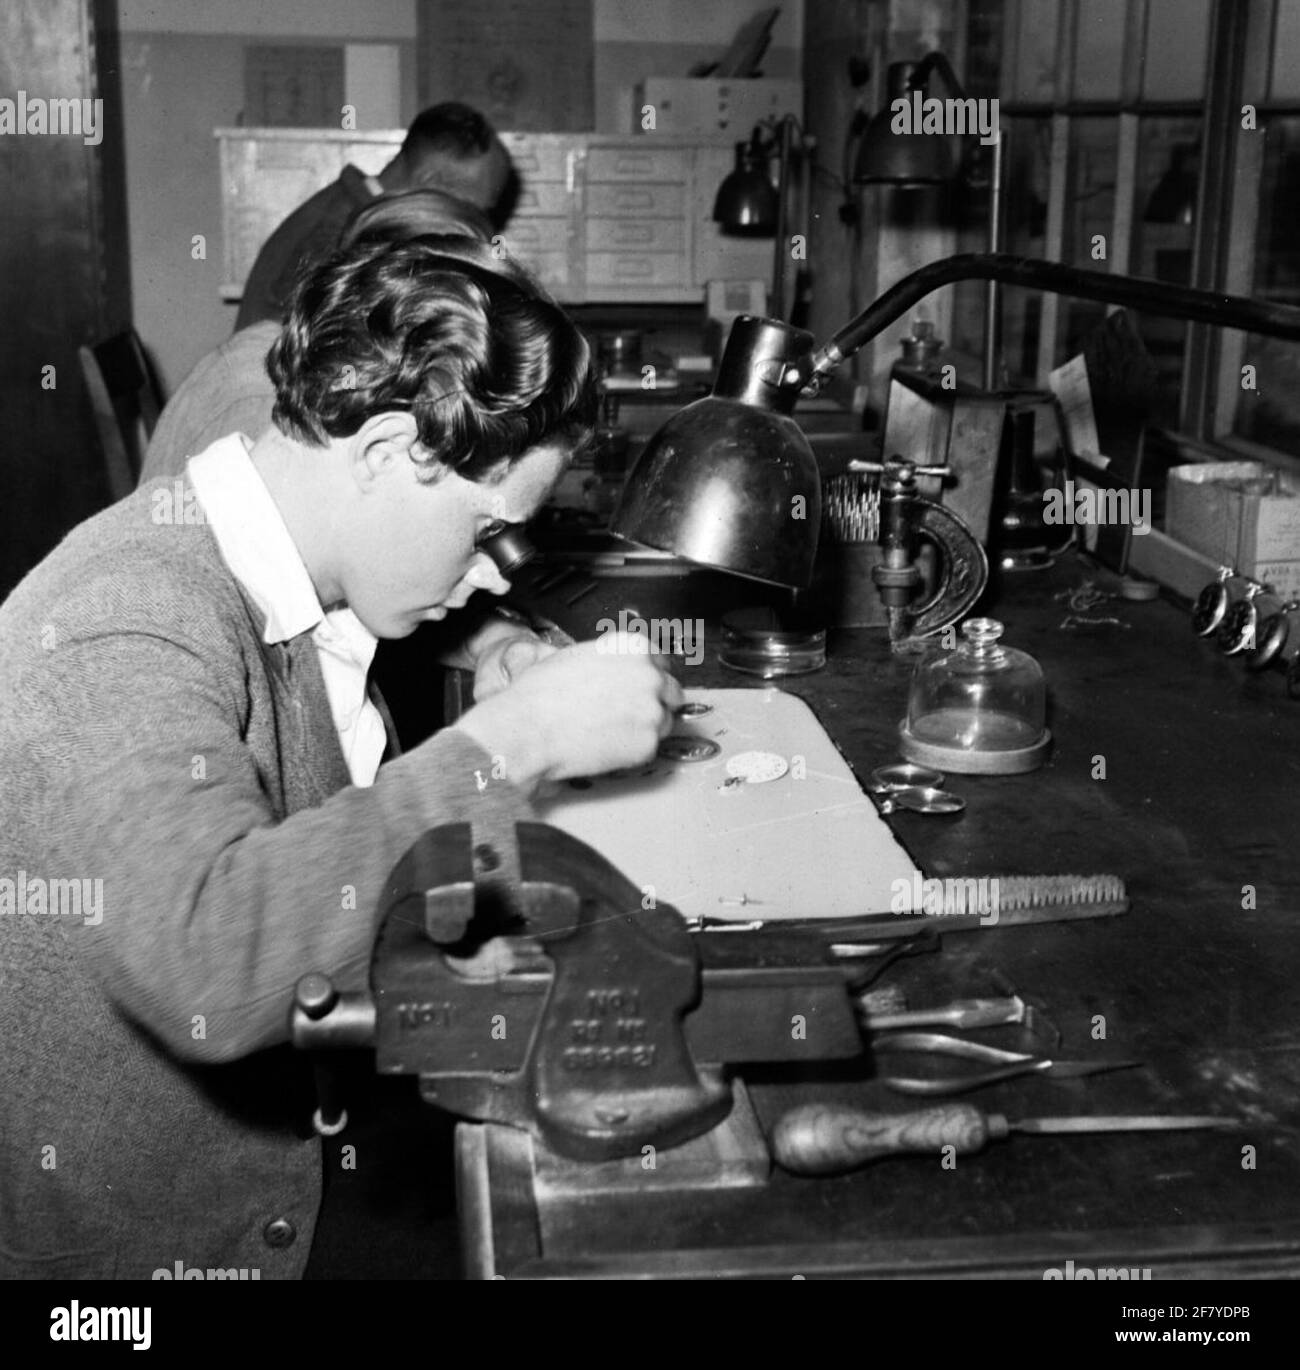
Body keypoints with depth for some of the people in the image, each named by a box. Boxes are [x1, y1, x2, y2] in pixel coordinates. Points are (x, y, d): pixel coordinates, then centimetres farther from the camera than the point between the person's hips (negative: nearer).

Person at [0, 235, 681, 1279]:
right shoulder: (127, 627, -26)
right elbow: (207, 965, -40)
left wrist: (495, 713, -4)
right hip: (133, 1230, -8)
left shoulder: (276, 593, 3)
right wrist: (510, 742, -34)